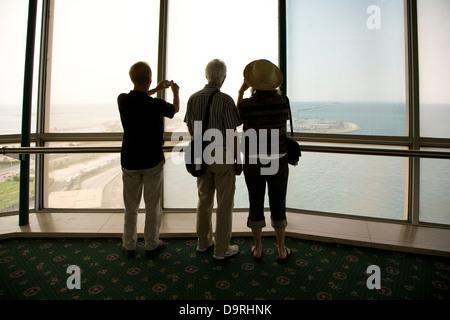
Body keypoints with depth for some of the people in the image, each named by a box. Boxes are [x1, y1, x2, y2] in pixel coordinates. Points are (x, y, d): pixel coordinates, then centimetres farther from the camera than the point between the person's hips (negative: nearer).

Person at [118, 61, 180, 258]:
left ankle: (129, 246, 26)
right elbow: (175, 108, 5)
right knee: (153, 206, 11)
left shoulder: (123, 100, -8)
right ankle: (151, 245, 24)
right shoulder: (156, 105, -19)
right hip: (153, 162, -3)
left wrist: (157, 89, 28)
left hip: (130, 162, 3)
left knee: (131, 207, 15)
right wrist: (175, 91, 25)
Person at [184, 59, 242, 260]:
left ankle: (203, 241, 29)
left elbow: (190, 128, 10)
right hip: (223, 155, -5)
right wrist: (237, 160, -5)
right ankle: (221, 248, 15)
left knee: (204, 199, 17)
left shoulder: (193, 99, 1)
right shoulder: (225, 100, -15)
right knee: (224, 203, 5)